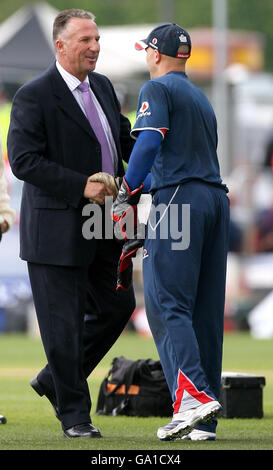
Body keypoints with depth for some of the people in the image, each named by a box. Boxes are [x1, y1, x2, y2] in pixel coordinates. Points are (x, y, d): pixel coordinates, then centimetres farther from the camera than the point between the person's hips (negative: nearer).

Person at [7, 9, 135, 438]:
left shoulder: (102, 86, 11)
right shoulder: (34, 96, -12)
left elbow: (126, 140, 22)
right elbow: (23, 160, -18)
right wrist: (82, 186, -22)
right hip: (57, 229, -8)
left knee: (117, 306, 11)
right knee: (64, 322, -1)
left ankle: (55, 379, 28)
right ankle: (74, 415, 11)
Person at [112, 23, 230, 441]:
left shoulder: (158, 89, 0)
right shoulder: (201, 98, 26)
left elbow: (150, 142, -17)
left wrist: (125, 197, -14)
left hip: (179, 200, -8)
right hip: (216, 199, 8)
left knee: (167, 304, -10)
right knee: (205, 309, 7)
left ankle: (194, 395, -27)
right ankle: (204, 422, 6)